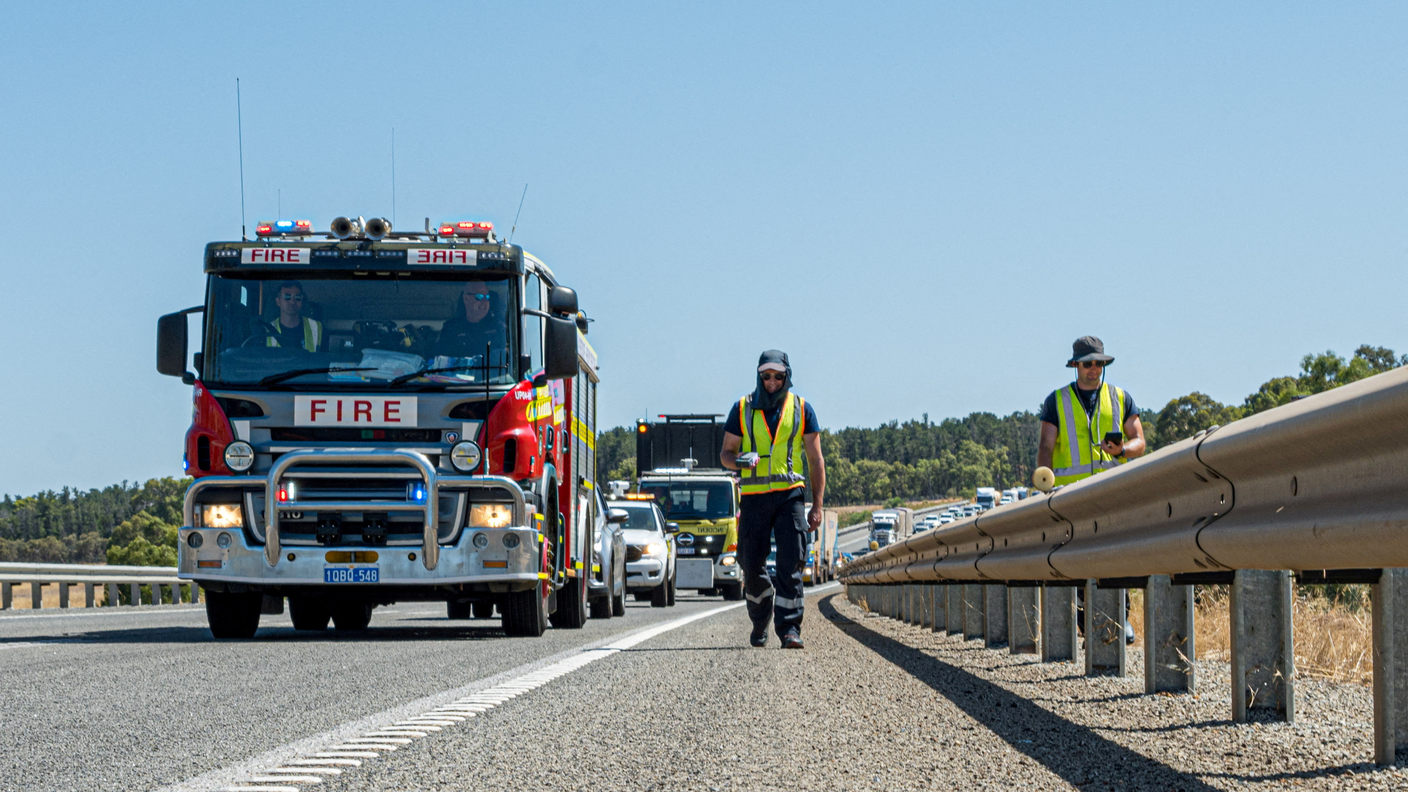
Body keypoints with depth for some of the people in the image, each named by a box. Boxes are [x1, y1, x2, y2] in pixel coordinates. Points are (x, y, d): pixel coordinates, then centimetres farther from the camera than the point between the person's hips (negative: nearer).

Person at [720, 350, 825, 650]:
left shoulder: (802, 409, 7)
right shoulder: (743, 409, 8)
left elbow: (816, 460, 9)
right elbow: (726, 452, 12)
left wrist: (817, 505, 2)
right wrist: (739, 461, -13)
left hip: (790, 494, -1)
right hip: (754, 497, 1)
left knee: (790, 565, -12)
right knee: (752, 566, 3)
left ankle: (790, 629, -13)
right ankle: (760, 622, 26)